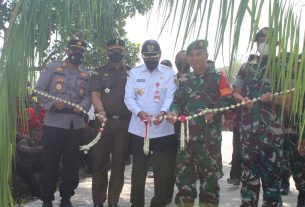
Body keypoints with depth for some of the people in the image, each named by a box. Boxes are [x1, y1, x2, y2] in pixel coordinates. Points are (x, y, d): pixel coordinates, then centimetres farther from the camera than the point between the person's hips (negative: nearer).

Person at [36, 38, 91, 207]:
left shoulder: (86, 74, 14)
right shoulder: (52, 67, 4)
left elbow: (88, 96, 6)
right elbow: (40, 89, -2)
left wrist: (82, 106, -16)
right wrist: (52, 103, -19)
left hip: (76, 124, 4)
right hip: (54, 122, -3)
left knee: (72, 162, 9)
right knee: (50, 161, 0)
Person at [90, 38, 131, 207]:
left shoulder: (131, 72, 13)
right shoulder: (99, 72, 10)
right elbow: (95, 95, -1)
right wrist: (100, 111, -19)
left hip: (124, 122, 1)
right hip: (104, 121, -1)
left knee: (119, 163, 4)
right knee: (100, 163, 1)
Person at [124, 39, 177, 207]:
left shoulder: (169, 73, 4)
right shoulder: (134, 72, 8)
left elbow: (170, 97, -7)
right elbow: (129, 98, 1)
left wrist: (163, 112, -27)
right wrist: (139, 112, -18)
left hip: (163, 130, -1)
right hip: (138, 129, 2)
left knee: (163, 170, 4)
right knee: (138, 169, 11)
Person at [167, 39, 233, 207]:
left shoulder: (217, 78, 1)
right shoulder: (184, 80, 15)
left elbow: (227, 100, -5)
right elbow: (177, 101, 15)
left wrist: (214, 111, -21)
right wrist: (174, 112, -5)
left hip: (210, 134, -4)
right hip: (187, 132, 5)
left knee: (209, 171, 3)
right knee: (183, 169, 9)